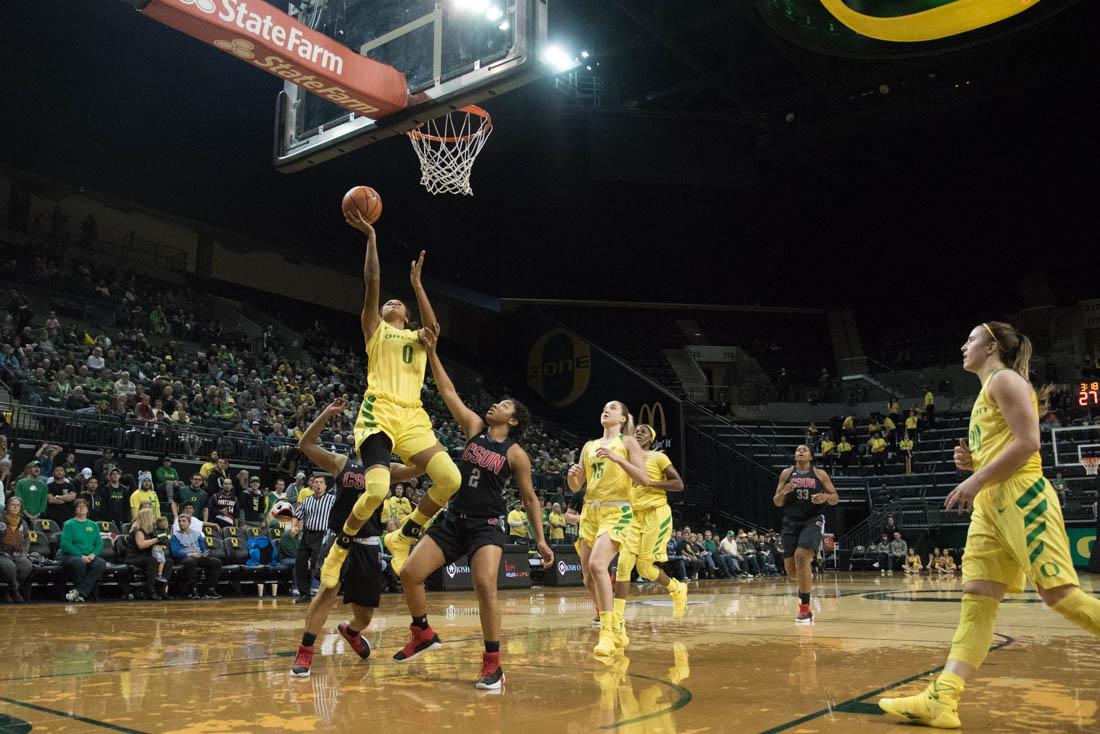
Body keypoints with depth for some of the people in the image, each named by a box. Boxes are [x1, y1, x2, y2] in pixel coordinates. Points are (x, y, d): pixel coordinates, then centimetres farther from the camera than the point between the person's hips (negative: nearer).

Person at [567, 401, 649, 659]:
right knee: (590, 575, 5)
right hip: (590, 512, 7)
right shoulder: (589, 446, 17)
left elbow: (643, 478, -10)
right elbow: (576, 486, 18)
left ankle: (607, 633, -21)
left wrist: (616, 458, -21)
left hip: (616, 511, -7)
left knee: (597, 564, -26)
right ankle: (617, 627, 24)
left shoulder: (627, 442, 2)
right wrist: (572, 475, -5)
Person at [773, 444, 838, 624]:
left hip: (813, 521, -3)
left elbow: (835, 498, 6)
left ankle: (806, 608, -17)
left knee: (801, 556, -27)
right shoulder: (786, 473, 7)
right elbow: (777, 502, 6)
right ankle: (807, 572, 41)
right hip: (791, 522, 3)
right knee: (791, 571, 0)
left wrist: (825, 497, -17)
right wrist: (784, 491, -15)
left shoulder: (819, 474, 3)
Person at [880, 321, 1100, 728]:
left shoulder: (1005, 379, -3)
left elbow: (1027, 443, -15)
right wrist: (972, 462, 9)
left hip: (1022, 497, -9)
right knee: (976, 598, -1)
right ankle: (941, 700, -7)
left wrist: (976, 480, -16)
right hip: (991, 503, 9)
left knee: (1058, 592, -10)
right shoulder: (987, 392, 25)